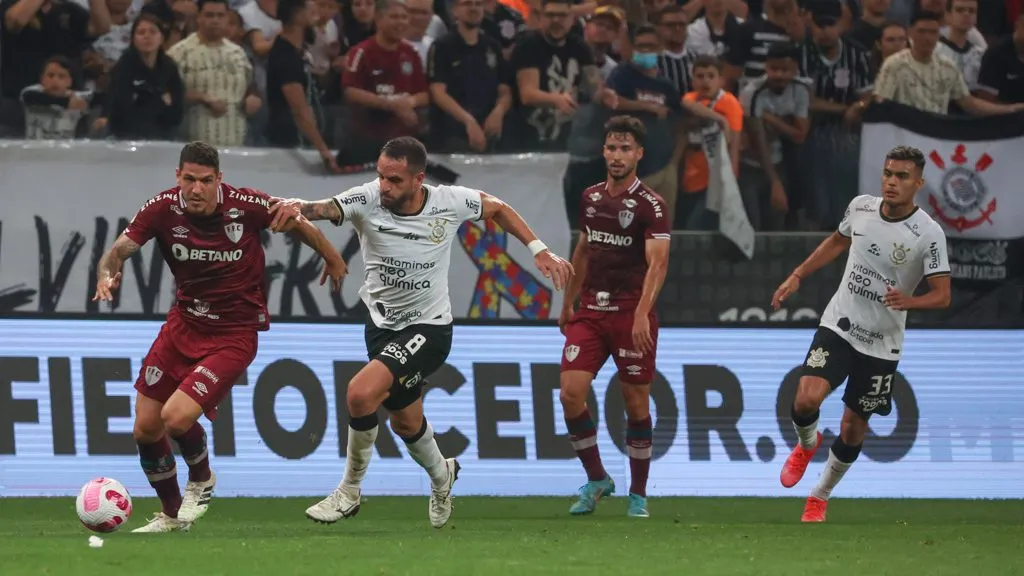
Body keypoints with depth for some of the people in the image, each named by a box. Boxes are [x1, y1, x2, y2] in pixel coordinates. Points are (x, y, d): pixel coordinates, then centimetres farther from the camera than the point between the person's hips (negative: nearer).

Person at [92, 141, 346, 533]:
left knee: (177, 417, -20)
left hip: (234, 334, -4)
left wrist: (332, 259, 14)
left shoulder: (247, 206, -19)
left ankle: (201, 481, 14)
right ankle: (171, 515, 30)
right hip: (185, 321, 4)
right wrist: (107, 276, -40)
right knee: (146, 428, 5)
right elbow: (120, 249, -17)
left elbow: (296, 221, 0)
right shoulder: (164, 209, -12)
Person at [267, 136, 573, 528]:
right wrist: (298, 207, -63)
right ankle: (441, 474, 55)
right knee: (406, 423, 21)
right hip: (382, 326, 4)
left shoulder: (450, 202, -17)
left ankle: (349, 492, -6)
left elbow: (497, 209, 5)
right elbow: (328, 208, -40)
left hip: (428, 328, -4)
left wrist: (539, 250, 4)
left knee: (361, 393, -26)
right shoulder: (367, 200, -19)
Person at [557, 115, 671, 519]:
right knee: (571, 393, -9)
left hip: (631, 315, -5)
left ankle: (638, 494, 14)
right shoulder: (591, 198, 10)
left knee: (636, 403, 2)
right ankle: (596, 479, 7)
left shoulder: (650, 205, -9)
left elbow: (658, 262, -19)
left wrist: (642, 313, -31)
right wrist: (568, 303, 24)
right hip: (590, 313, 5)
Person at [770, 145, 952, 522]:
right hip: (838, 325, 2)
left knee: (854, 428, 7)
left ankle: (820, 498, 31)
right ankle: (807, 445, 16)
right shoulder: (861, 207, -4)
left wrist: (908, 301, -34)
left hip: (881, 343, -2)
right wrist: (797, 276, 16)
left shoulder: (928, 233, -16)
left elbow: (942, 295, -14)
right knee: (807, 399, -20)